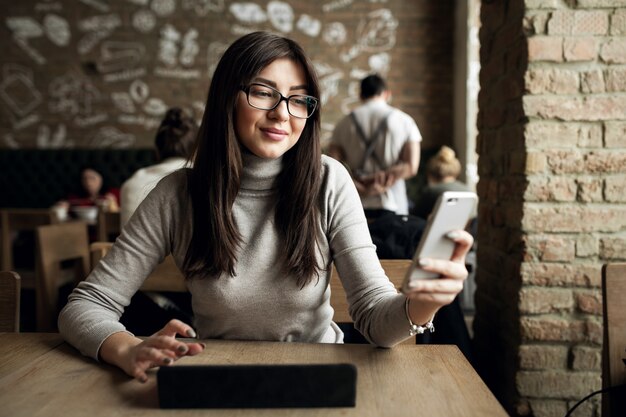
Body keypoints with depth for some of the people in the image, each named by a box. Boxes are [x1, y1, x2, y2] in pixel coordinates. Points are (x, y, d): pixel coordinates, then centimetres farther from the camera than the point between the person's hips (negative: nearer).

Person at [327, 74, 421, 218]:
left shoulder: (345, 123, 8)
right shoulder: (404, 120, 4)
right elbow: (411, 167, -6)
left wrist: (361, 188, -7)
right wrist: (381, 185, -8)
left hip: (355, 207, 2)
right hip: (392, 205, -1)